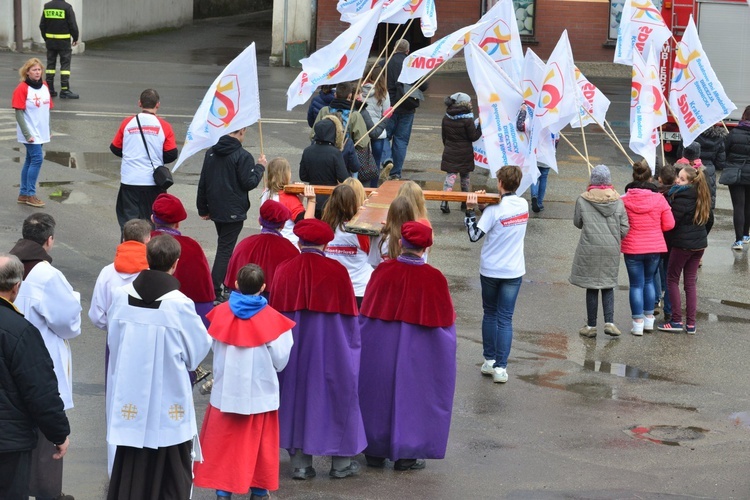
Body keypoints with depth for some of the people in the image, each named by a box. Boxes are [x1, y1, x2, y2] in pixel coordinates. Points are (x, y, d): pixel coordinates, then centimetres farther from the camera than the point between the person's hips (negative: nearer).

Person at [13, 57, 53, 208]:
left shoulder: (44, 87, 7)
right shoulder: (22, 88, -13)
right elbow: (19, 113, -15)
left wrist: (47, 130, 13)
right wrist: (27, 134, -18)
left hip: (41, 132, 7)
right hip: (30, 133, -7)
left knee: (30, 160, 11)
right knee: (37, 158, -13)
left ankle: (23, 194, 18)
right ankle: (30, 195, -6)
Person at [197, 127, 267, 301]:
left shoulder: (211, 152, 6)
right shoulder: (242, 156, -16)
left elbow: (203, 182, 9)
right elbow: (249, 183, -15)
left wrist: (203, 208, 16)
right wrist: (260, 167, 1)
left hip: (215, 209, 7)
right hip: (233, 212, -7)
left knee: (223, 246, 20)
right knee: (225, 249, -6)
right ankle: (215, 291, -12)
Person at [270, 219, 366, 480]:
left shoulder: (284, 271, -5)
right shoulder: (337, 272, -11)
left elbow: (276, 313, 4)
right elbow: (349, 315, -4)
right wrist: (350, 344, 13)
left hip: (292, 348, 2)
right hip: (331, 348, -2)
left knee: (297, 395, 11)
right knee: (336, 396, 11)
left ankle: (300, 463, 11)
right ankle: (341, 462, 16)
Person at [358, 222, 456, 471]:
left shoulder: (383, 272, -12)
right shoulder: (434, 279, -16)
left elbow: (366, 313, -1)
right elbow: (444, 320, -4)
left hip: (380, 349, 2)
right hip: (417, 353, -2)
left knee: (378, 394, 15)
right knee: (410, 394, 11)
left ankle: (375, 452, 23)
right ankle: (405, 456, 15)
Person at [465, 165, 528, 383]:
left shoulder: (494, 210, -18)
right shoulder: (523, 205, -2)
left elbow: (474, 235, -17)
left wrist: (470, 210, -14)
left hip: (490, 270, -2)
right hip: (513, 271, 2)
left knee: (490, 314, 16)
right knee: (505, 319, 2)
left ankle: (489, 361, 20)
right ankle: (500, 367, -4)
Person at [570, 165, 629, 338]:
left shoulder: (583, 200, -7)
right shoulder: (618, 202, -2)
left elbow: (577, 223, 5)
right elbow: (624, 229, 0)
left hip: (589, 249, -2)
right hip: (612, 249, 2)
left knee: (592, 287, 6)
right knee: (608, 286, 12)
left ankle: (591, 326, 10)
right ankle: (609, 322, -1)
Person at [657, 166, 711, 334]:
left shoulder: (682, 198, -20)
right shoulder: (699, 197, 7)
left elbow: (672, 221, -19)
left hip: (683, 243, -8)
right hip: (699, 243, 8)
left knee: (672, 279, 6)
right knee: (690, 283, 11)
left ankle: (677, 321, 3)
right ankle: (691, 323, 10)